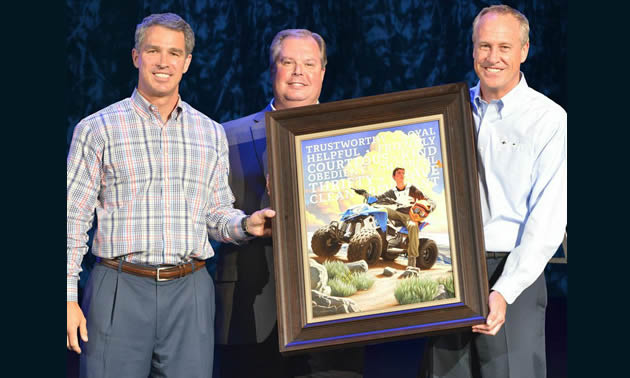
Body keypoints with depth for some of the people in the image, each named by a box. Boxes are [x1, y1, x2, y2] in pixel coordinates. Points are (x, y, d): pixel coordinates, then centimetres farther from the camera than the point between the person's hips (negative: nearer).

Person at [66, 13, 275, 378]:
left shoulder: (212, 134, 12)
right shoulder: (98, 128, 2)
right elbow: (73, 220, 1)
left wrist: (245, 225, -6)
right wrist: (67, 297, -6)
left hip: (190, 292, 3)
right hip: (120, 291, -2)